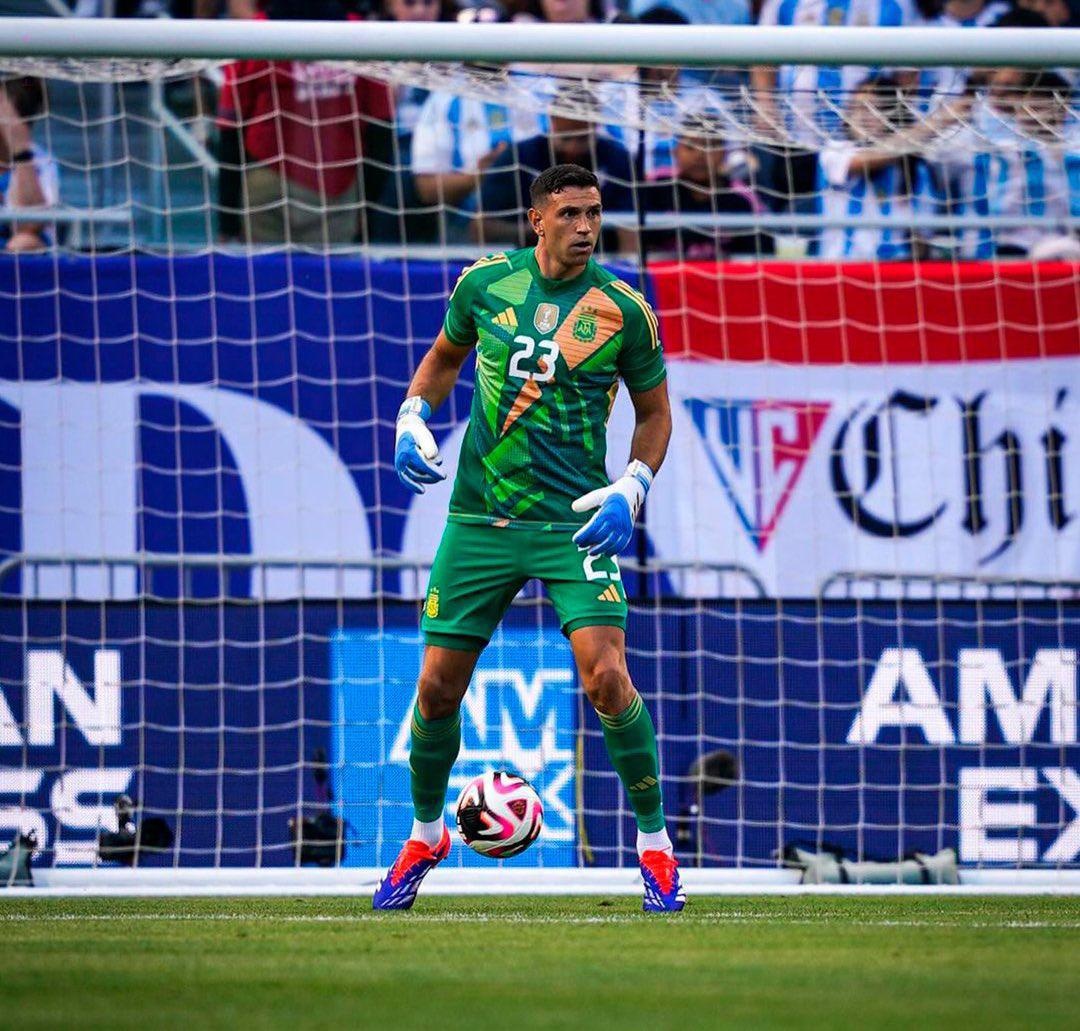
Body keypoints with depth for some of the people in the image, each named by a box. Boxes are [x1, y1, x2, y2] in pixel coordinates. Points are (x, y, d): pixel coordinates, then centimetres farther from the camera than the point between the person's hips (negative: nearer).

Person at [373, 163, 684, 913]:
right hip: (480, 516, 3)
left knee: (606, 675, -18)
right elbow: (445, 355, 20)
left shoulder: (623, 309, -5)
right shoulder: (486, 282, 1)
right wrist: (414, 418, 3)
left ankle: (656, 845, -2)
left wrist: (632, 489, -9)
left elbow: (655, 413, 7)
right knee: (438, 685, 4)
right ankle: (425, 837, 28)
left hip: (574, 521, -2)